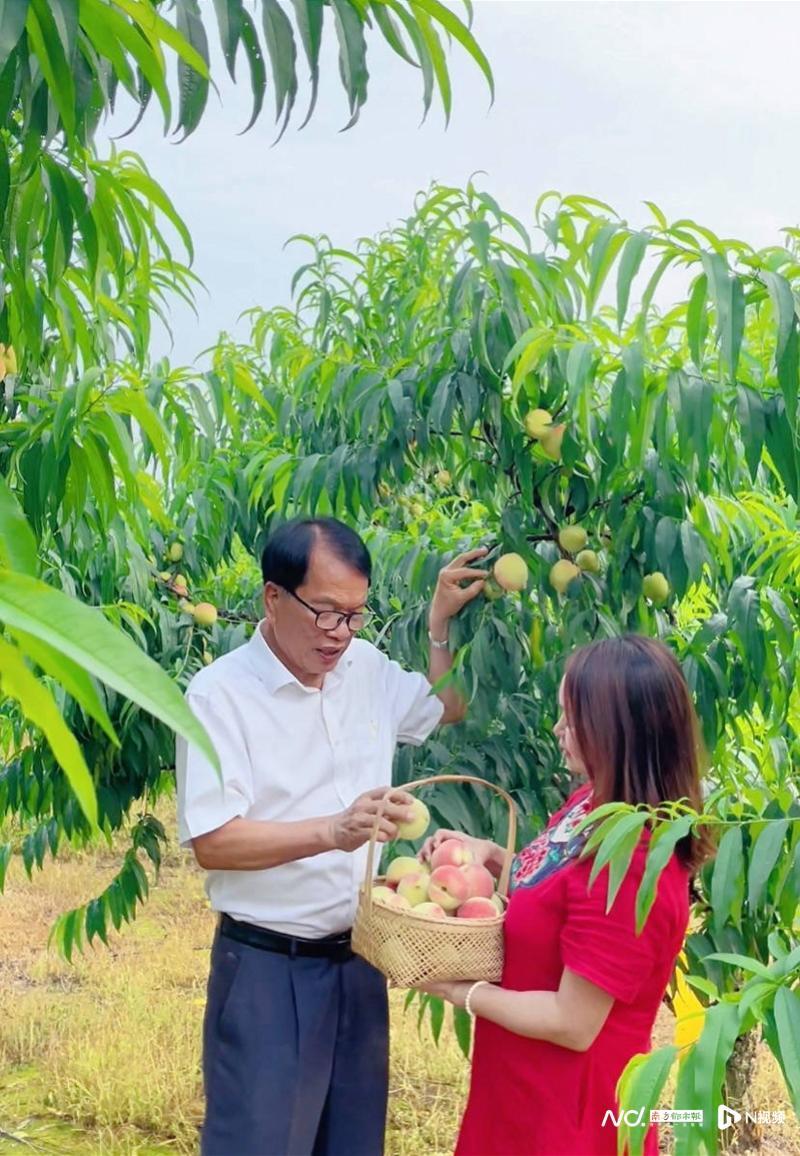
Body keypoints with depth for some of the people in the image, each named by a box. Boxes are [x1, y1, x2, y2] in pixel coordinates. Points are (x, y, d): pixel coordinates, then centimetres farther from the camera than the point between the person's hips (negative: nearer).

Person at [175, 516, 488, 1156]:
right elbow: (212, 842, -19)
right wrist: (332, 831, -31)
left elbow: (447, 707, 23)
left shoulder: (367, 668, 4)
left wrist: (443, 621, 8)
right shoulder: (220, 693, -15)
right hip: (266, 967, -6)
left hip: (358, 956, 6)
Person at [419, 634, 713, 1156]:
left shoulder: (630, 868, -30)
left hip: (565, 1111, -8)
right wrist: (490, 854, -4)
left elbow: (573, 1024, -25)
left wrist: (455, 990, -15)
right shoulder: (598, 801, -3)